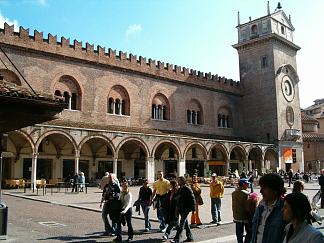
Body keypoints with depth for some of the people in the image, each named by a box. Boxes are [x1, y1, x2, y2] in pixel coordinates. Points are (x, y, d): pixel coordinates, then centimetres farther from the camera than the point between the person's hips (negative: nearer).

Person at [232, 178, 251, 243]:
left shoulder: (234, 193, 4)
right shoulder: (246, 193, -19)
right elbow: (248, 206, -18)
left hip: (236, 216, 6)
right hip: (245, 216, -6)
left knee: (239, 233, 14)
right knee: (249, 232, 9)